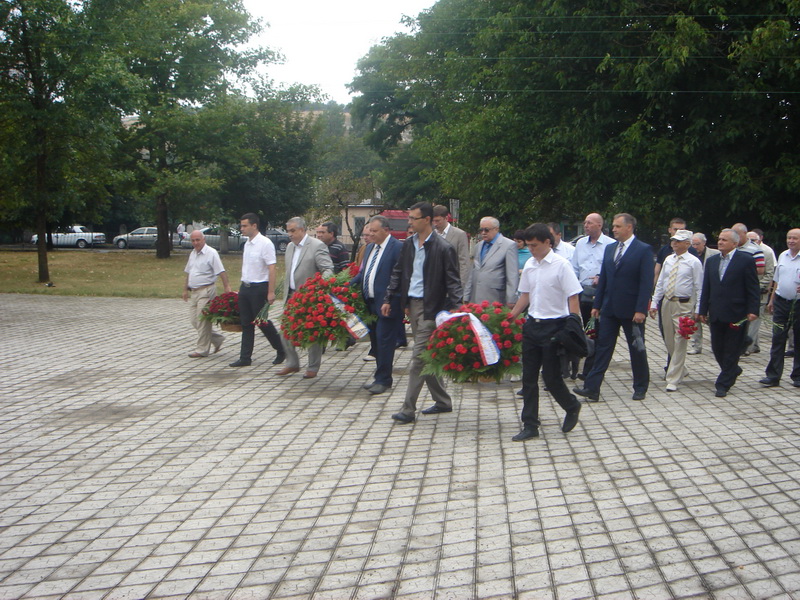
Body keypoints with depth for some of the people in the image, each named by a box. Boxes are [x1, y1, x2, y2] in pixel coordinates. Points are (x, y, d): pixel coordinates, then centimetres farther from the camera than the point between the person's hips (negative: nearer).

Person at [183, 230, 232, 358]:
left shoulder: (211, 253, -10)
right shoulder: (193, 253, 15)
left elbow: (221, 272, -15)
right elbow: (188, 273, 23)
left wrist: (227, 287, -22)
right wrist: (185, 290, 23)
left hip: (206, 291, -8)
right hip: (194, 292, 8)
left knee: (202, 321, -6)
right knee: (194, 320, 8)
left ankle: (202, 350, 2)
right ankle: (217, 339, 20)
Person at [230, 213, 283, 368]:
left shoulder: (265, 243, -13)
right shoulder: (247, 244, 11)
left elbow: (271, 269, -16)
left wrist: (271, 292, -20)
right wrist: (242, 287, 16)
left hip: (259, 288, -8)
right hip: (245, 287, 8)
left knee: (262, 322, -1)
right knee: (246, 324, 8)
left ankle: (281, 350, 18)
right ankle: (245, 358, 12)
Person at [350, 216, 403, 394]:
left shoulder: (397, 248, -11)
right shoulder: (369, 248, 16)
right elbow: (363, 272, 21)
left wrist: (390, 301, -19)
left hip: (386, 304, -8)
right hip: (370, 304, 8)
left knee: (384, 341, -4)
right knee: (375, 341, 14)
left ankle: (383, 380, 4)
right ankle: (380, 377, 24)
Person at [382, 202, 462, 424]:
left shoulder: (443, 248, -11)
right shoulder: (408, 244, 9)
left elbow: (453, 281, -12)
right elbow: (397, 273, 16)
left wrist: (454, 308, -22)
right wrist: (388, 299, 12)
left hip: (430, 306, -7)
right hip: (411, 304, 7)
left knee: (419, 357, -8)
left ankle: (408, 409, -4)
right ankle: (443, 401, 27)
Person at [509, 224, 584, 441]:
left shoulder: (561, 265, -12)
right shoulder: (529, 265, 7)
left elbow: (573, 298, -12)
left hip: (554, 326, -6)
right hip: (532, 325, 6)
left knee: (551, 376, -1)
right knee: (529, 377, 6)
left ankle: (572, 406, 28)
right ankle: (530, 425, 13)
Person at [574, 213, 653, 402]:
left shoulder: (644, 250, -7)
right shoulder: (609, 248, 10)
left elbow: (646, 282, -12)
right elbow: (603, 278, 12)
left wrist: (640, 309, -18)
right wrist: (597, 305, 8)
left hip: (632, 310, -5)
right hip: (609, 308, 5)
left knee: (637, 349, 8)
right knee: (602, 347, 1)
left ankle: (640, 388, 22)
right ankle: (592, 388, -1)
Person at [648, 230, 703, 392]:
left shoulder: (694, 262, -6)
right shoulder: (668, 260, 10)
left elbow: (699, 287, -6)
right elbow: (660, 283, 14)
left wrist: (698, 310, -11)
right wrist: (654, 303, 9)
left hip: (684, 305, -6)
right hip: (667, 303, 6)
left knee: (680, 343, -7)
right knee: (669, 341, 14)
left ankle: (673, 380, -5)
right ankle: (679, 370, 34)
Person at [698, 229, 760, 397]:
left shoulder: (746, 261, -5)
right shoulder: (711, 261, 11)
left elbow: (753, 288, -6)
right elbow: (706, 288, 13)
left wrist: (752, 310, -12)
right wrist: (703, 310, 10)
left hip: (736, 314, -5)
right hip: (716, 314, 5)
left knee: (732, 351, 1)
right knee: (717, 349, 11)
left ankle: (723, 384, 7)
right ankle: (733, 371, 35)